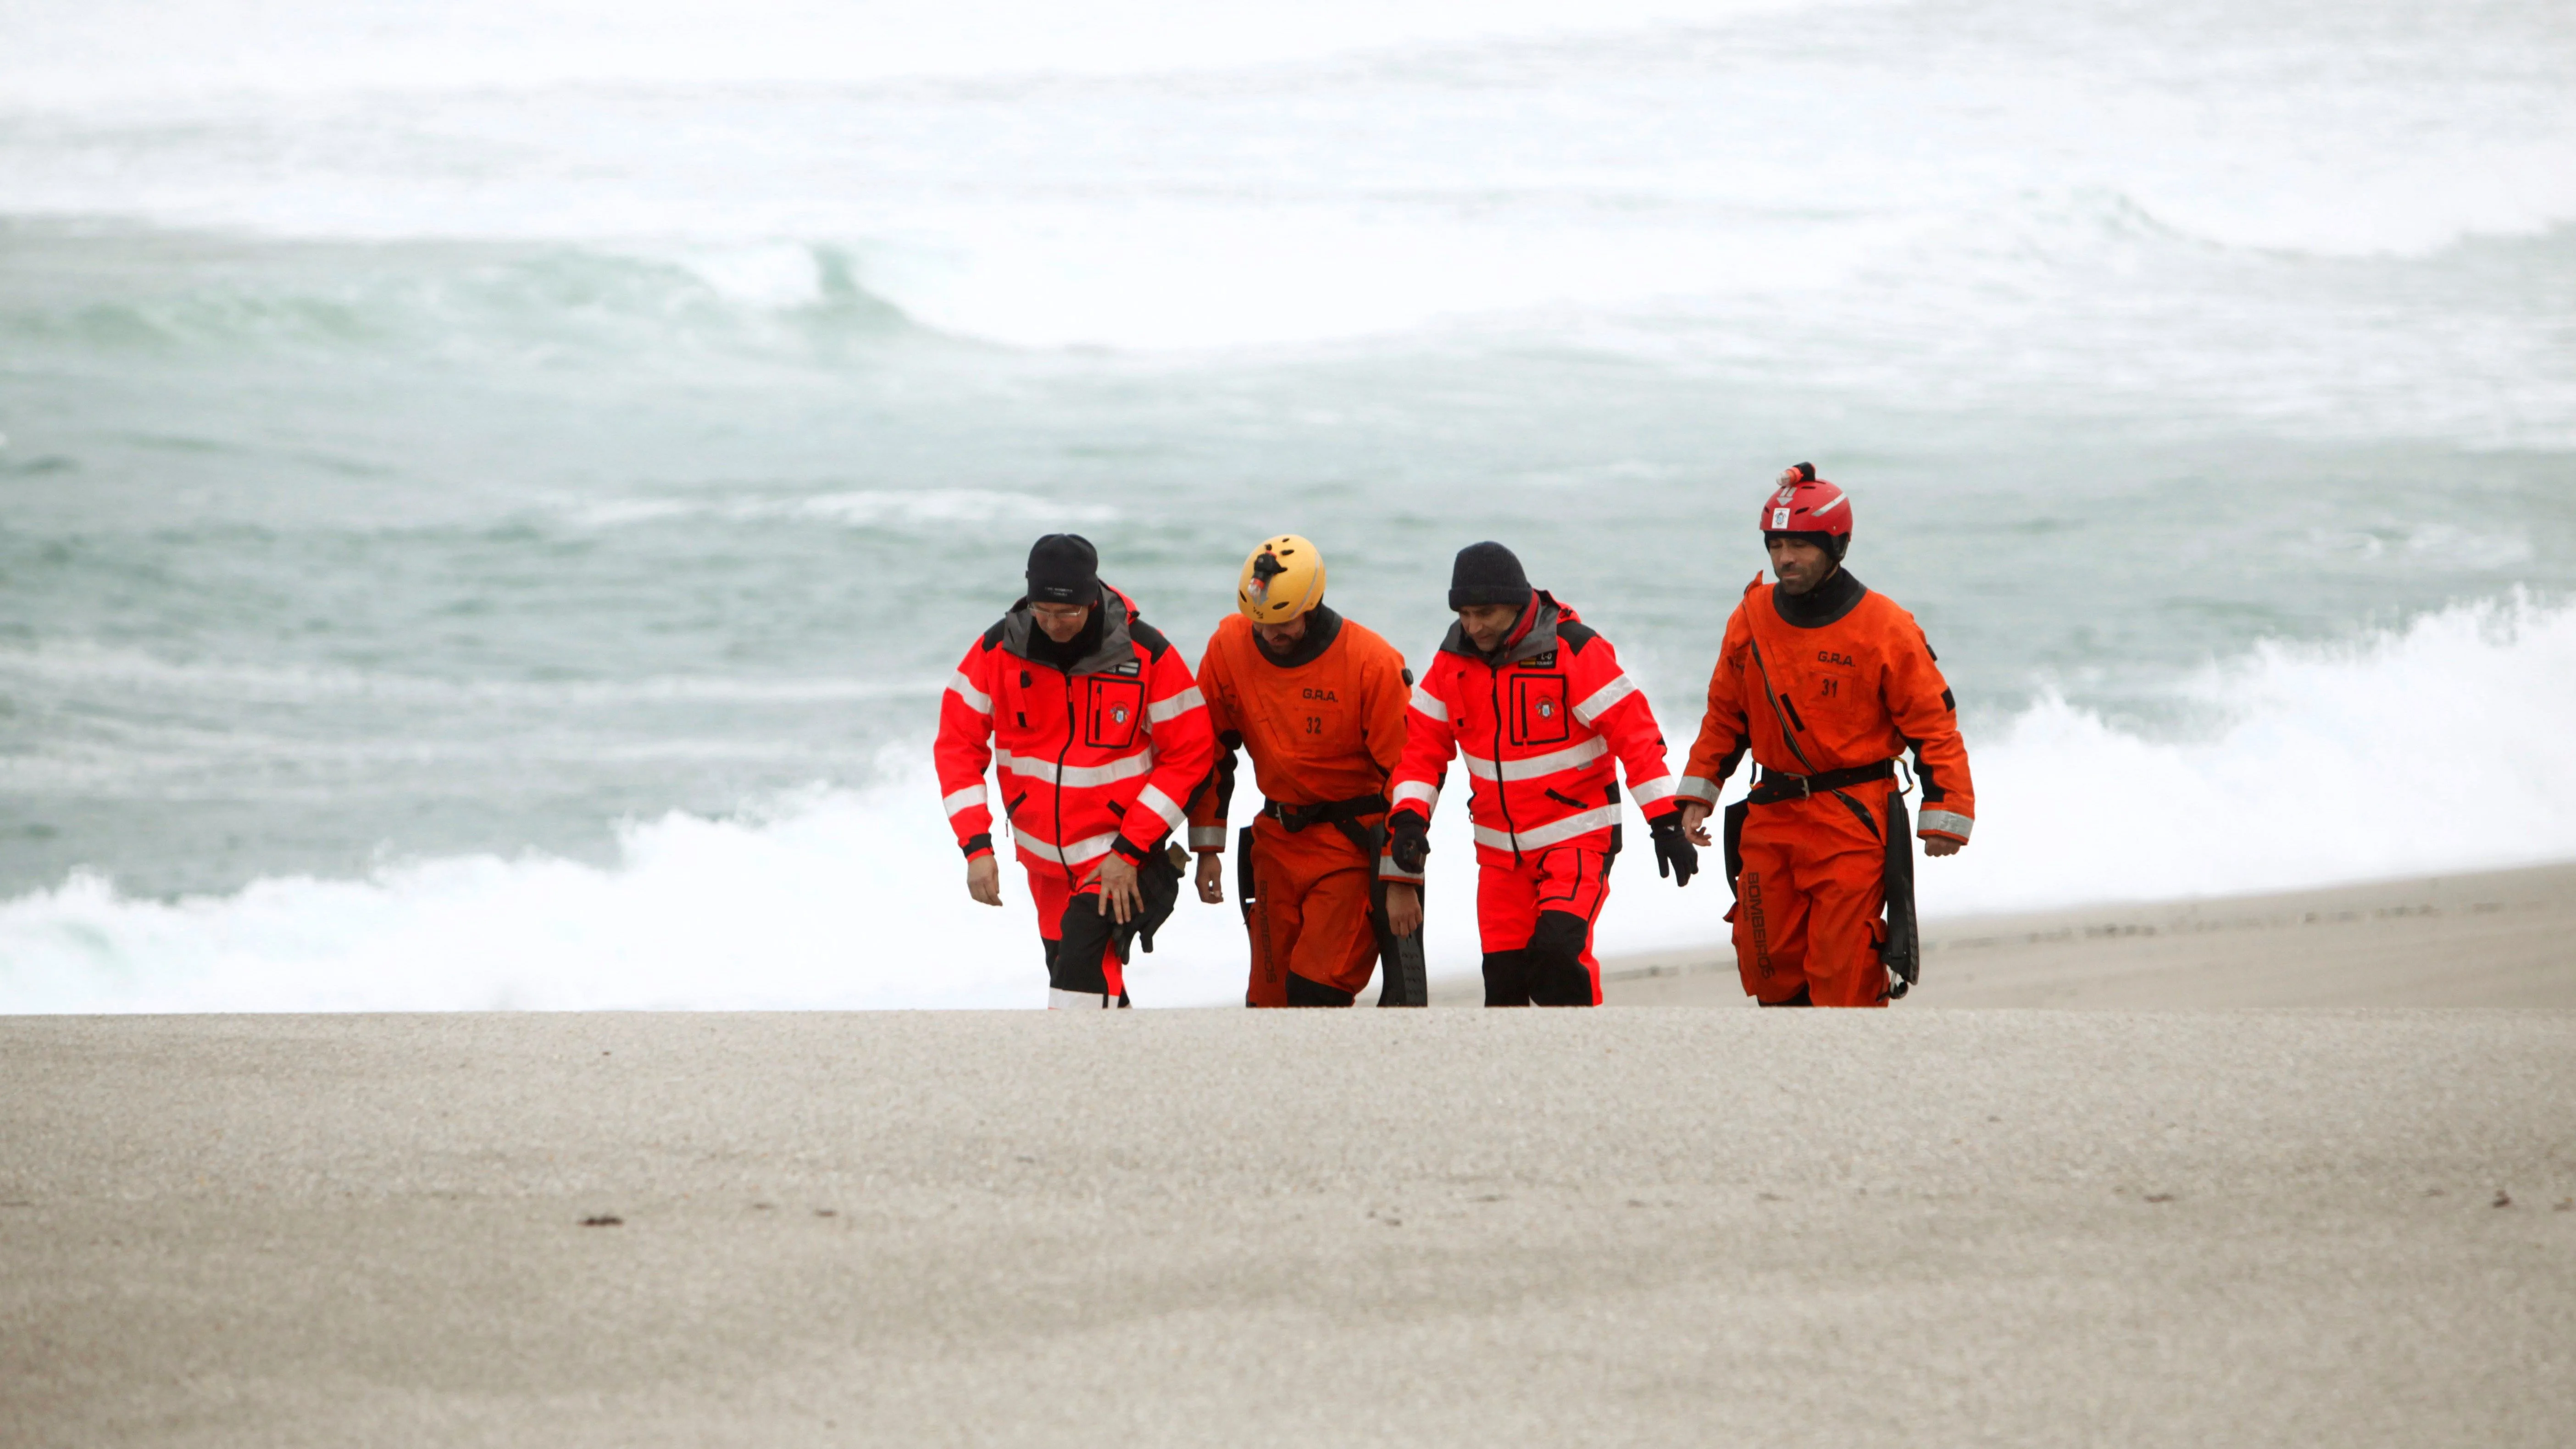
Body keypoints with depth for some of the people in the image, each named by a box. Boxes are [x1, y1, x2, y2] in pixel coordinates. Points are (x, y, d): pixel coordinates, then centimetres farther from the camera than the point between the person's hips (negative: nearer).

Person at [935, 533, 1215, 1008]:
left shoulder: (1147, 654, -17)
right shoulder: (999, 650, -10)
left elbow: (1189, 753, -13)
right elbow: (958, 745, -6)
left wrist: (1130, 850, -18)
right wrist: (976, 846, -18)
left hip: (1124, 849, -4)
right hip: (1044, 857, 5)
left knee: (1086, 954, -25)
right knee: (1068, 971, 16)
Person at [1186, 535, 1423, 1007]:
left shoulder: (1371, 663, -17)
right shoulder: (1230, 647, -4)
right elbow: (1210, 752, 8)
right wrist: (1207, 848, 7)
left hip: (1353, 845, -5)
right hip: (1276, 841, 5)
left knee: (1317, 990, -15)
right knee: (1271, 995, 4)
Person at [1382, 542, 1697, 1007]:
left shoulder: (1573, 650, -14)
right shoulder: (1453, 661, 2)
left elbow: (1634, 732, -14)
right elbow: (1423, 745, 7)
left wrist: (1667, 823, -19)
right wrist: (1410, 817, -9)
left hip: (1576, 837, -5)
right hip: (1500, 849, 5)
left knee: (1556, 950, -24)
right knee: (1503, 977, 4)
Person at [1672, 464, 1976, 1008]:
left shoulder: (1884, 628, -8)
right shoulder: (1751, 619, 5)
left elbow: (1933, 723, -5)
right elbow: (1725, 716, 18)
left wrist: (1944, 817, -8)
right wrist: (1697, 794, 12)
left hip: (1853, 822, -5)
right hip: (1770, 819, 5)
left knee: (1843, 969, -10)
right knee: (1768, 962, 5)